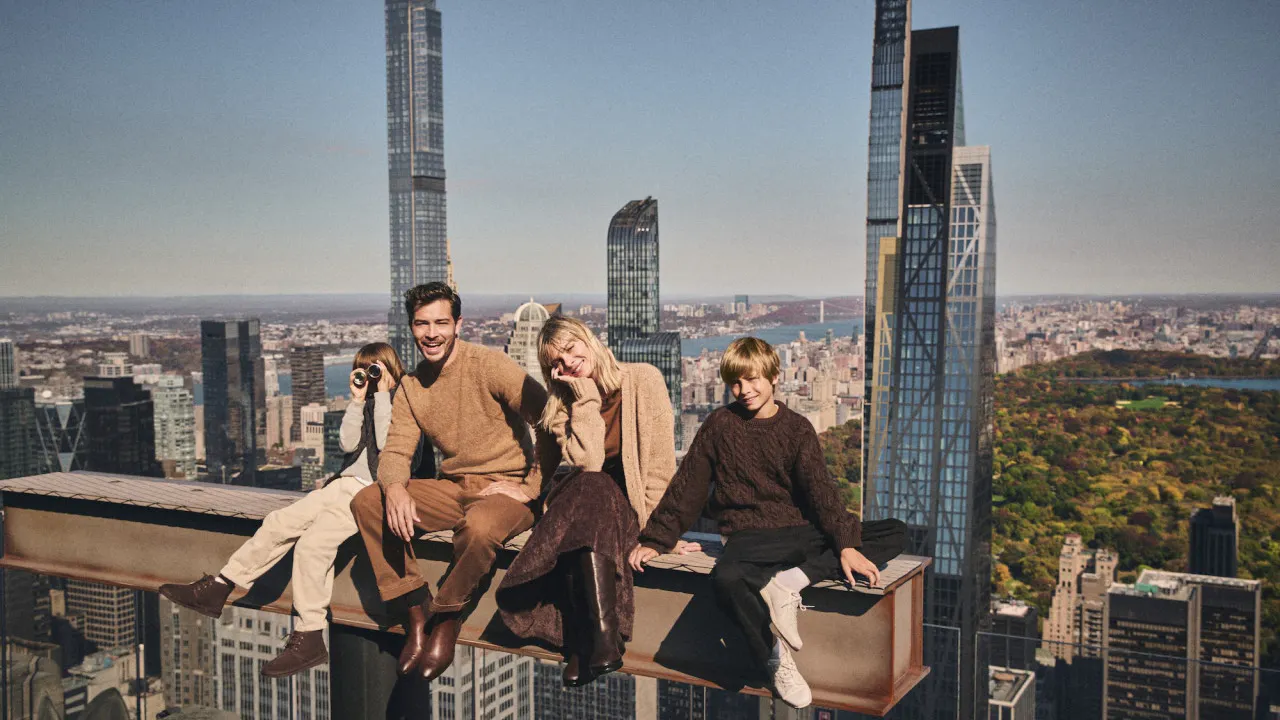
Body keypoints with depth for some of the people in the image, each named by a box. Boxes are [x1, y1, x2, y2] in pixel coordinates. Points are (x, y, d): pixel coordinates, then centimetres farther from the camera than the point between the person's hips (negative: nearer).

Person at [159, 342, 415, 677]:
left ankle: (309, 639, -18)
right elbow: (348, 443, 8)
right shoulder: (367, 404, 20)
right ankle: (217, 588, 4)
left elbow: (387, 444, -15)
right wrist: (358, 400, 0)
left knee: (312, 543, -24)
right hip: (346, 484, 8)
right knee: (278, 523, -4)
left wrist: (383, 394, -10)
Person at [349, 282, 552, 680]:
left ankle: (447, 620, -11)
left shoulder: (489, 366, -12)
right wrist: (394, 489, -22)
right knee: (366, 502, -10)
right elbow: (395, 451, 1)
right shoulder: (410, 387, 8)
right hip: (453, 488, 6)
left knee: (479, 525, -39)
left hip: (507, 489, -6)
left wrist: (530, 487, -19)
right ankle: (416, 613, -9)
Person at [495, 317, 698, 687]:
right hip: (590, 498, 3)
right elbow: (586, 463, -11)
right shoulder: (565, 401, 8)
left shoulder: (643, 379, -4)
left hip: (636, 503, -3)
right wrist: (585, 395, -8)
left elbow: (660, 462, -9)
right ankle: (603, 639, -38)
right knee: (589, 488, -32)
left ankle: (583, 641, -33)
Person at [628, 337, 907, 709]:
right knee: (726, 577, -39)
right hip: (752, 536, -2)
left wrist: (846, 544, -18)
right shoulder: (720, 424, 4)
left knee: (895, 532, -14)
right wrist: (655, 539, 5)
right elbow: (687, 486, 7)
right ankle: (777, 659, -18)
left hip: (802, 531, 3)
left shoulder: (796, 427, 5)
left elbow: (821, 489, -5)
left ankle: (791, 581, -28)